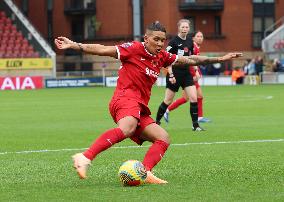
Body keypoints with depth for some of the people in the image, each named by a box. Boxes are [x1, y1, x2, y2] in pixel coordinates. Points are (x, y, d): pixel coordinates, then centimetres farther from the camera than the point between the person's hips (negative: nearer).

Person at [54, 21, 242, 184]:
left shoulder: (161, 57, 19)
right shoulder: (134, 49, -1)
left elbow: (189, 60, 27)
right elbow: (103, 50, -4)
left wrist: (219, 59, 27)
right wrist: (74, 45, -10)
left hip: (140, 108, 9)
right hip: (125, 98, -9)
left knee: (163, 138, 0)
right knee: (127, 127, -38)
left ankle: (145, 173, -21)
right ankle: (85, 158, -50)